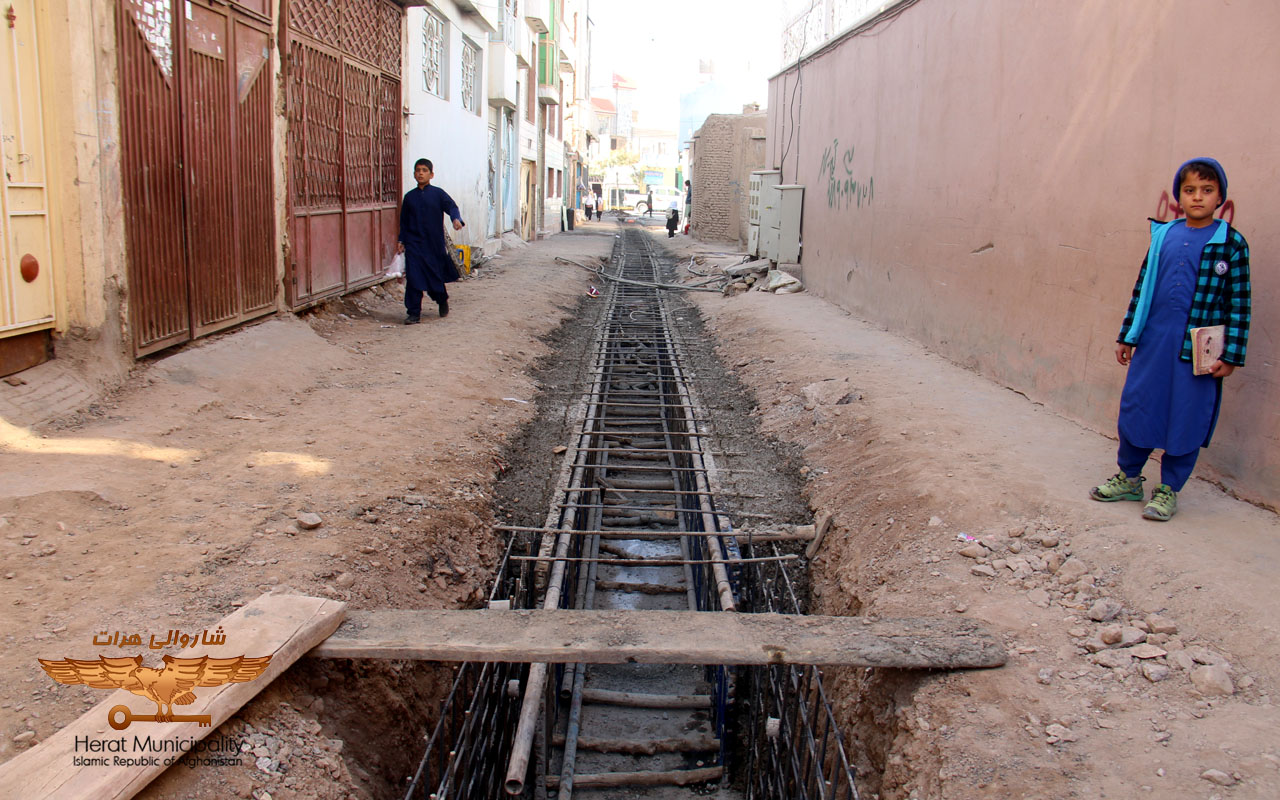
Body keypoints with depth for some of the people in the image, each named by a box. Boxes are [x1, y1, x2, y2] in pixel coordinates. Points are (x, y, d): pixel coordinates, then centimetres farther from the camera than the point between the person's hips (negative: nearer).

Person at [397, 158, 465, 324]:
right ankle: (413, 313, -3)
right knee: (413, 278, -8)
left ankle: (442, 301, 39)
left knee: (436, 275, 9)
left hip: (434, 243, -1)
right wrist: (401, 240, 10)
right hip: (414, 244, 1)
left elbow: (451, 206, -11)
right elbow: (404, 221, 14)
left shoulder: (438, 194, 1)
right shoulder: (409, 197, 8)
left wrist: (456, 219, -32)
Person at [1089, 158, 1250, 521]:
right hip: (1153, 342, 3)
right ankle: (1128, 477, 27)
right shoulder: (1164, 235, 6)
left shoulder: (1232, 244, -4)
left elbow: (1239, 304, -3)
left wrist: (1230, 355, -7)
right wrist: (1127, 335, 13)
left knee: (1186, 419, 4)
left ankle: (1169, 489, 19)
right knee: (1136, 407, 9)